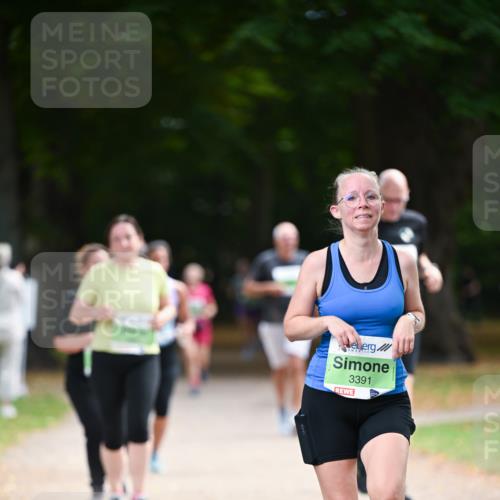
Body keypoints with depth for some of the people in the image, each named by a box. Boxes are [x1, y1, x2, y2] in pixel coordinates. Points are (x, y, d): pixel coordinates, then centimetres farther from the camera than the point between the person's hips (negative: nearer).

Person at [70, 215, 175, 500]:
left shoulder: (154, 271, 4)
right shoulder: (99, 273, -1)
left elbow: (169, 307, 18)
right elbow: (76, 315, 4)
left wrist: (163, 316, -5)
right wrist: (96, 312, -18)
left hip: (144, 358, 0)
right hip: (107, 358, 0)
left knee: (138, 423, -18)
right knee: (112, 432, 5)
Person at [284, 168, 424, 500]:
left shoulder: (402, 262, 4)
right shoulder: (319, 263, -1)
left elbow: (418, 314, 19)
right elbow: (292, 327, 5)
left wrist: (409, 321, -4)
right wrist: (329, 322, -15)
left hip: (387, 398, 0)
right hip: (329, 397, 0)